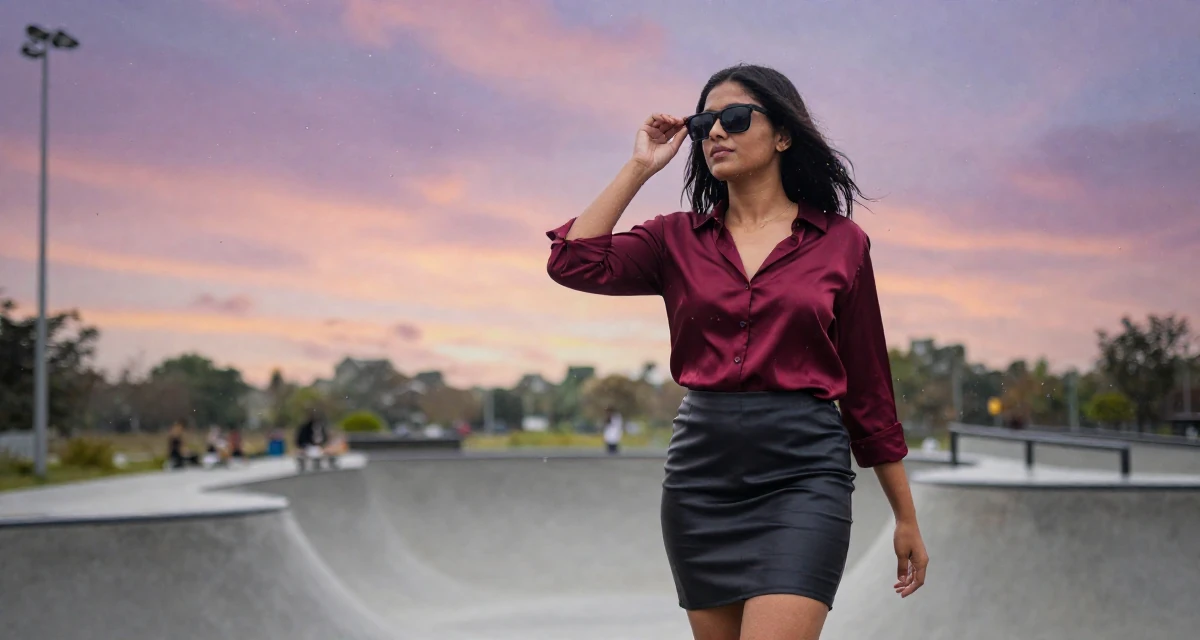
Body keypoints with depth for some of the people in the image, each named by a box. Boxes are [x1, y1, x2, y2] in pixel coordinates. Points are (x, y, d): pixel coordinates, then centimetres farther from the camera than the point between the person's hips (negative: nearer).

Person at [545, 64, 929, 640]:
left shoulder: (841, 243, 5)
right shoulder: (678, 239, 10)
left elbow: (868, 388, 9)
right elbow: (573, 262, -7)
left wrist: (906, 519, 11)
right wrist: (639, 167, 0)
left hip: (802, 472, -3)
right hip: (701, 469, 3)